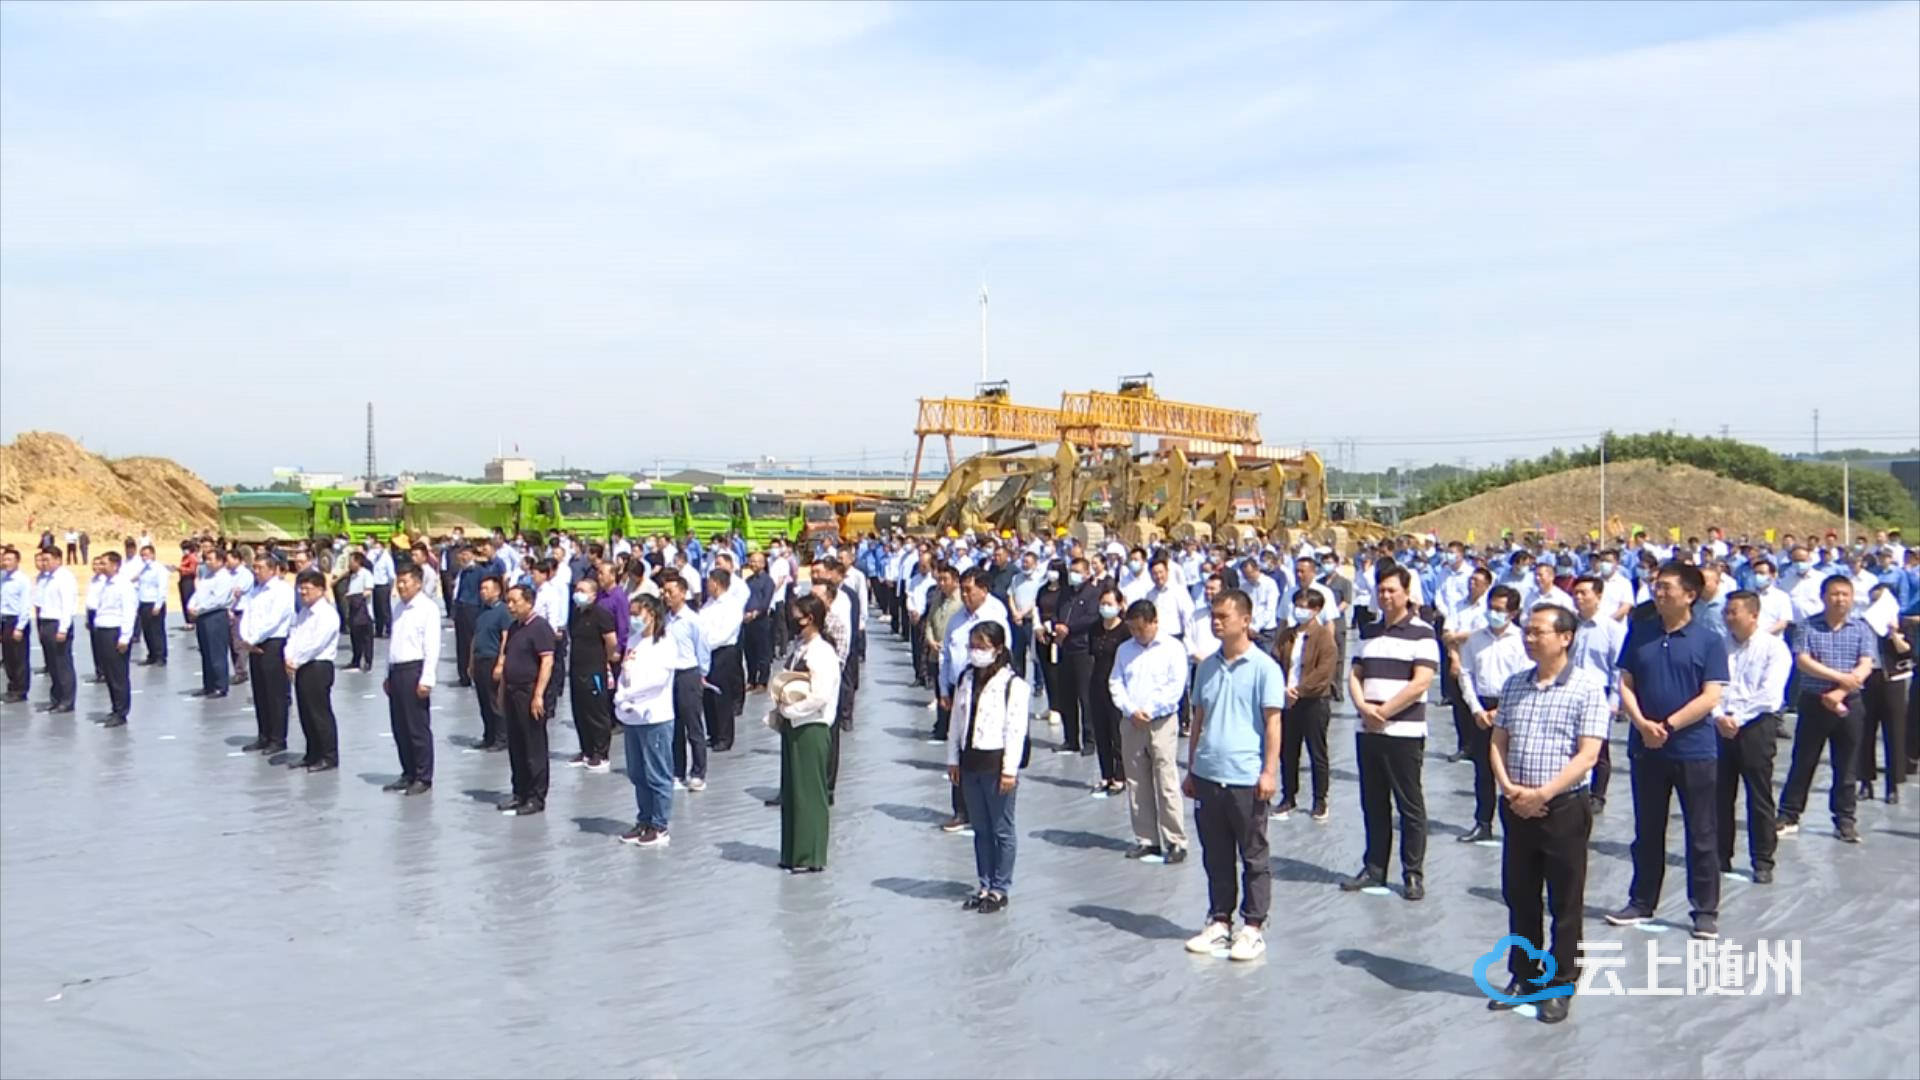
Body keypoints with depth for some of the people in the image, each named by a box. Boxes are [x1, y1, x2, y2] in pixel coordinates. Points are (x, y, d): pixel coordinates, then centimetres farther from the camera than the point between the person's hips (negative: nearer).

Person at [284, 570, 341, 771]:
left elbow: (315, 644, -19)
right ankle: (312, 755, 23)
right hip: (301, 667, 9)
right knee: (306, 713, 14)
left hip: (319, 667, -9)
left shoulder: (327, 613, -13)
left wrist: (296, 662, -13)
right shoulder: (303, 612, 16)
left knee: (321, 713, -4)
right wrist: (289, 658, -6)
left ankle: (329, 757, 4)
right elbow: (293, 635, 10)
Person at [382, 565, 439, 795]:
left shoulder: (427, 608, -9)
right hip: (396, 670, 8)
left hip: (414, 670, -8)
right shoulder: (400, 608, 15)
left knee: (418, 727, -2)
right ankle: (408, 774, 22)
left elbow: (432, 647, -14)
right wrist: (388, 674, 16)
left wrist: (426, 679, -19)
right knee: (400, 727, 12)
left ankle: (423, 778, 6)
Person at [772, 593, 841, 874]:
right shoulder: (800, 647, 11)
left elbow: (819, 697, -23)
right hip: (793, 727, 9)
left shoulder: (822, 653, -16)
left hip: (810, 729, -9)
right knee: (791, 791, 14)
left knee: (808, 792, 0)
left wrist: (788, 709, -14)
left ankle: (810, 857, 9)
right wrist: (780, 713, 3)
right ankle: (793, 853, 23)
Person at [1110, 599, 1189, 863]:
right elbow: (1115, 683, 8)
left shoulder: (1172, 648, -3)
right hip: (1131, 724, 5)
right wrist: (1131, 710, -8)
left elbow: (1176, 686, -9)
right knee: (1136, 785, 7)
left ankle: (1175, 842, -3)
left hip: (1162, 723, -5)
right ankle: (1146, 840, 15)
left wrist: (1149, 711, -13)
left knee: (1166, 784, -7)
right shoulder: (1124, 649, 12)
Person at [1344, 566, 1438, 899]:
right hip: (1367, 731, 6)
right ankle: (1374, 868, 21)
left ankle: (1413, 874, 9)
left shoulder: (1421, 633, -5)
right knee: (1373, 803, 12)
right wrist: (1363, 707, -7)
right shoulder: (1370, 632, 14)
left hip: (1404, 732, -6)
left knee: (1410, 806, 1)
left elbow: (1420, 682, -13)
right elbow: (1355, 675, 12)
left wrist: (1383, 712, -13)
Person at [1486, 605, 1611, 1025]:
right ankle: (1523, 976, 27)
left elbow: (1587, 755, -13)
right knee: (1519, 897, 13)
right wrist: (1509, 788, -7)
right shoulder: (1514, 684, 9)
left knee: (1566, 904, 5)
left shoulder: (1587, 686, -8)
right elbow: (1498, 742, 9)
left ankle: (1561, 986, 17)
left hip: (1564, 808, -5)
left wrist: (1542, 793, -18)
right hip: (1517, 808, 5)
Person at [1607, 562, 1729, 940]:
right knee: (1647, 831, 13)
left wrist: (1668, 726, -16)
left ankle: (1706, 911, 15)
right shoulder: (1639, 633, 4)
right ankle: (1641, 902, 24)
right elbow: (1625, 685, 3)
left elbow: (1710, 697, -10)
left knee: (1701, 835, 5)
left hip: (1694, 751, -3)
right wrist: (1642, 723, -13)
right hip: (1646, 749, 3)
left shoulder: (1708, 641, -5)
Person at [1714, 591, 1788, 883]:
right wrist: (1718, 716, -12)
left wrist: (1738, 719, -13)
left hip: (1756, 726, -4)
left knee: (1759, 797, 0)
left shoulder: (1774, 647, -3)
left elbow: (1769, 694, -12)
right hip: (1721, 726, 4)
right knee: (1719, 794, 7)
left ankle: (1763, 862, 8)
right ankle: (1720, 856, 17)